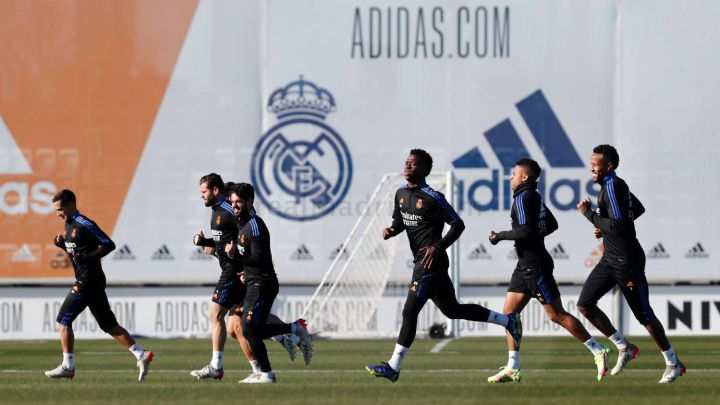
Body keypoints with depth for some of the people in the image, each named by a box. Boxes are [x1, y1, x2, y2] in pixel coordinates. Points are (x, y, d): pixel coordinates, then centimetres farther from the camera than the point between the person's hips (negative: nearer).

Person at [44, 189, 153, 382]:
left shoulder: (84, 224, -14)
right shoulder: (69, 225, 14)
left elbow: (108, 244, -17)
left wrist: (87, 257, -22)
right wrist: (62, 244, 8)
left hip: (88, 282, -10)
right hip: (86, 281, 10)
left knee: (64, 320, -5)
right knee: (109, 325, 8)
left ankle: (67, 366, 0)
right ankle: (141, 355, 6)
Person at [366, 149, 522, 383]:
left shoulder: (432, 198, -13)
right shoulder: (401, 194, 11)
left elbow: (457, 224, -9)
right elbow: (400, 221, 25)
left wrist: (438, 247, -18)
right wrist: (392, 230, 2)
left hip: (431, 261, -9)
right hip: (421, 262, 9)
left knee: (409, 311, -10)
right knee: (453, 310, 17)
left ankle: (394, 367, -8)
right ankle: (507, 321, 30)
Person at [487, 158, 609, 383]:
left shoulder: (523, 198, -15)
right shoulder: (535, 197, 14)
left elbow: (525, 230, -25)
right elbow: (551, 225, 23)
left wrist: (500, 236, -13)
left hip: (535, 266, -10)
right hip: (525, 265, 10)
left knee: (557, 315, -5)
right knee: (509, 313, 6)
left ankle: (598, 351, 1)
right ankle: (512, 369, 4)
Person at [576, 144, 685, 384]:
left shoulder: (612, 187, -20)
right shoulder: (614, 185, 9)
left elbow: (617, 227, -28)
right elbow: (638, 209, 24)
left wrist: (589, 214, -19)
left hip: (627, 262, -10)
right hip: (610, 259, 10)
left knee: (644, 316, -1)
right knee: (585, 305, 3)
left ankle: (673, 363, 12)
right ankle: (623, 348, 14)